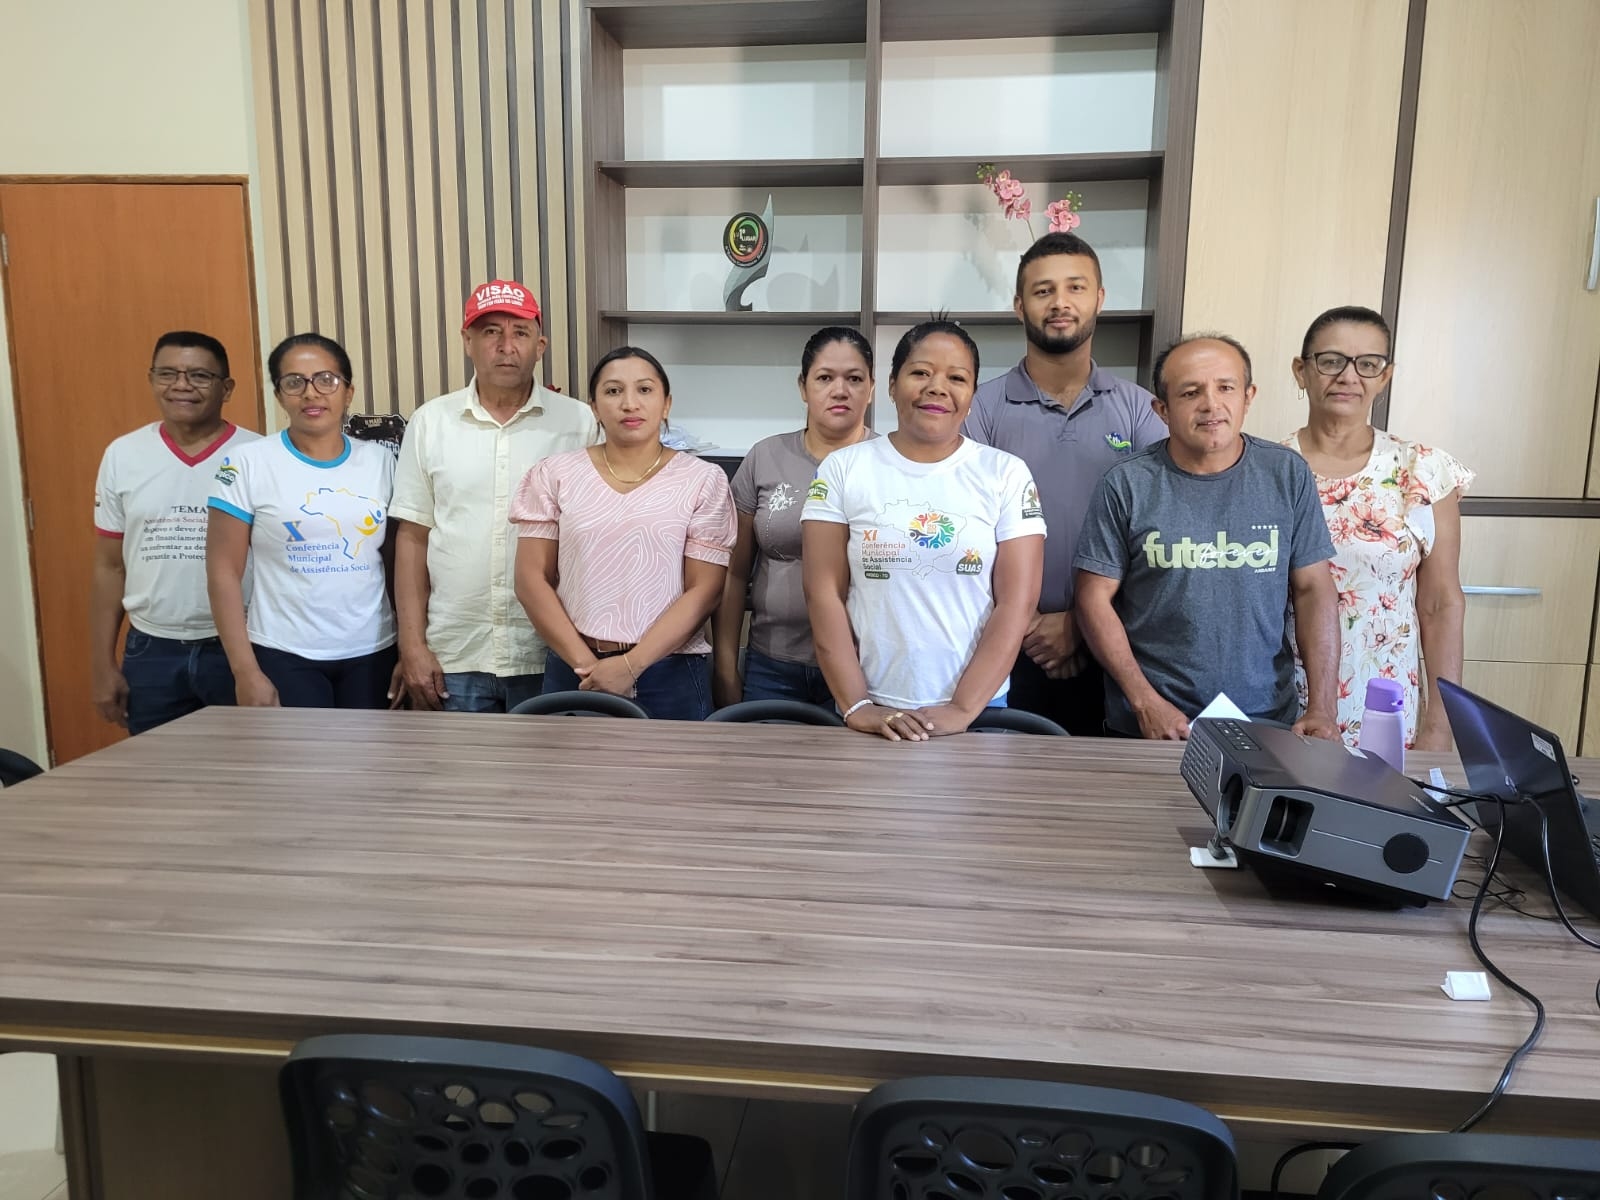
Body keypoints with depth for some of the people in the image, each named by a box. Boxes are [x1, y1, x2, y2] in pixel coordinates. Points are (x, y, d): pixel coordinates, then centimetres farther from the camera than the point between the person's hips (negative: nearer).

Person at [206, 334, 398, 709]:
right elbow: (224, 571, -5)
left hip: (372, 653, 3)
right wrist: (246, 671, -9)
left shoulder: (381, 460, 4)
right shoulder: (249, 464, -5)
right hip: (284, 656, -3)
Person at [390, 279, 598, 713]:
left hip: (549, 657, -1)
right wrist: (413, 645, 1)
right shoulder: (430, 422, 4)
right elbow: (413, 538, 6)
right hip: (453, 659, 1)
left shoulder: (579, 422, -1)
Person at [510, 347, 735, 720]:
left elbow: (705, 589, -6)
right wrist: (584, 661, -7)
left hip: (670, 674, -1)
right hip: (574, 671, 1)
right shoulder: (555, 475, 4)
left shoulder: (703, 480, -1)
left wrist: (632, 665, -13)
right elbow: (533, 580, 2)